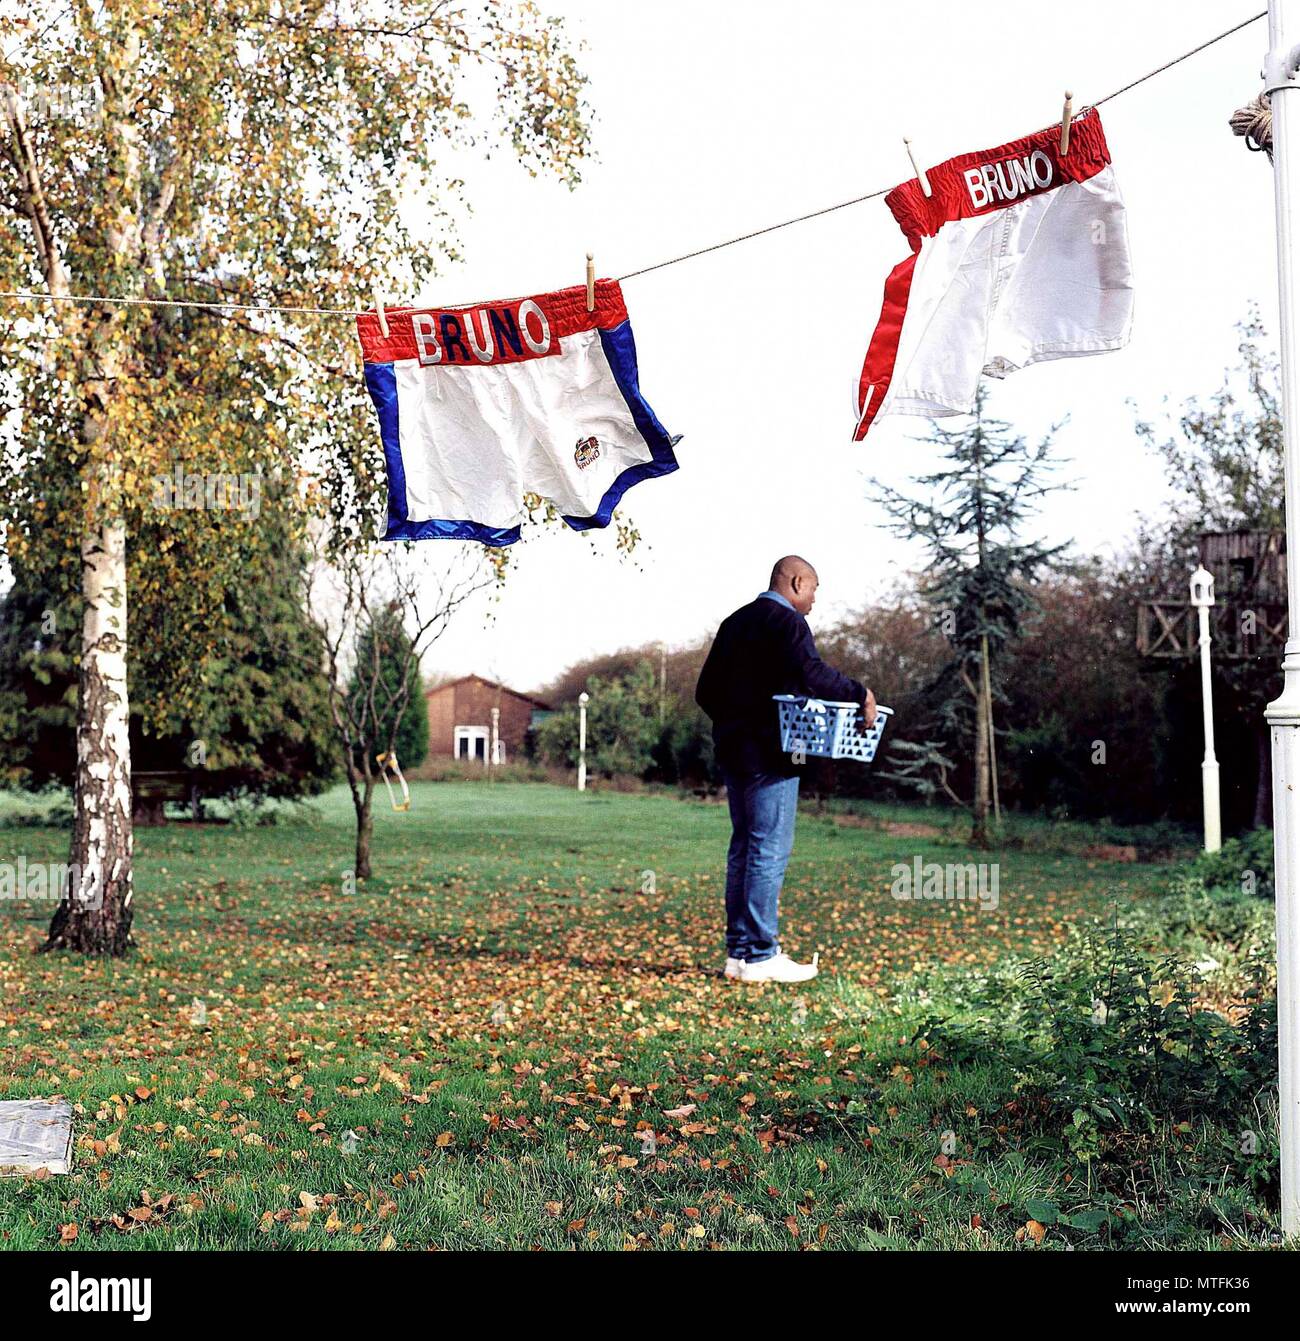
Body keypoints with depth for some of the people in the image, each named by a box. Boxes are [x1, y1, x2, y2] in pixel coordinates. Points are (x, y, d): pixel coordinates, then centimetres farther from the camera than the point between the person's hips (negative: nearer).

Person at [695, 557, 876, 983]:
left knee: (743, 848, 12)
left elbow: (705, 691, 19)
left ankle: (738, 952, 14)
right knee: (770, 851, -6)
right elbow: (810, 673, -28)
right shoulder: (787, 621, -9)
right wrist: (859, 694, -18)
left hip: (732, 751, 9)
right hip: (770, 754, -9)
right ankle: (761, 957, -5)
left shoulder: (735, 622, 17)